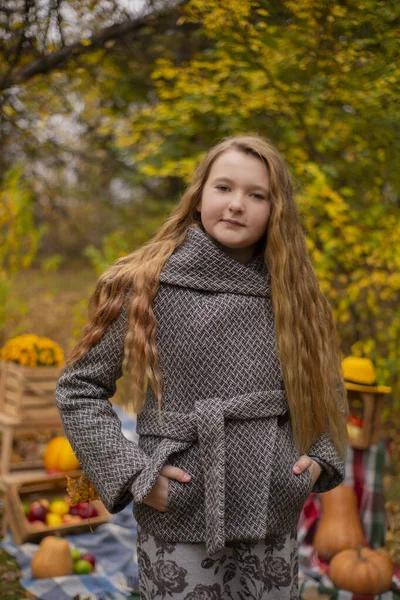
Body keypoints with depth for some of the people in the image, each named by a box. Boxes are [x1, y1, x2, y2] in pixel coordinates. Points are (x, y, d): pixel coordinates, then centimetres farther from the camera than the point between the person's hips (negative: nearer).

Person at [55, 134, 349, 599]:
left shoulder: (290, 293, 3)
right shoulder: (144, 284, -7)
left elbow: (326, 389, 16)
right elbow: (78, 388, -3)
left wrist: (320, 457, 0)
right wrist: (131, 474, -11)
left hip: (274, 522, 3)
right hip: (180, 523, -3)